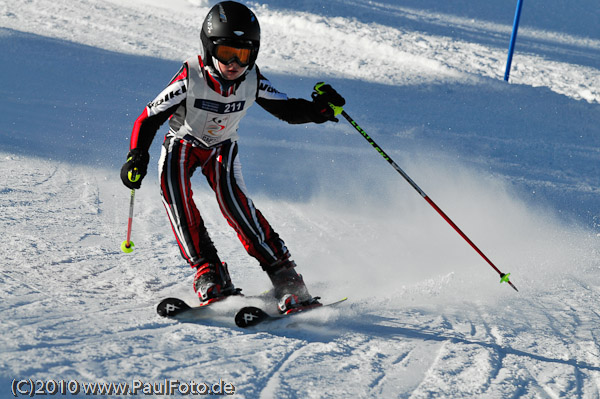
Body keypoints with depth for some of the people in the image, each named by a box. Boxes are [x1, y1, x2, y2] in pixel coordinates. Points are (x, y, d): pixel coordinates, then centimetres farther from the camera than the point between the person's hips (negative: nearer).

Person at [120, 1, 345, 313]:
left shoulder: (253, 82, -20)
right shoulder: (190, 79, -29)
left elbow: (288, 110, -8)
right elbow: (149, 119, -23)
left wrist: (318, 108, -28)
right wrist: (136, 157, -37)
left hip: (222, 148, 1)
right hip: (182, 144, -1)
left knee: (233, 200, -25)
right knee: (172, 187, -30)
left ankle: (284, 277, -25)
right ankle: (209, 273, -29)